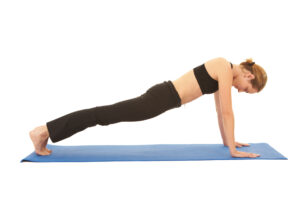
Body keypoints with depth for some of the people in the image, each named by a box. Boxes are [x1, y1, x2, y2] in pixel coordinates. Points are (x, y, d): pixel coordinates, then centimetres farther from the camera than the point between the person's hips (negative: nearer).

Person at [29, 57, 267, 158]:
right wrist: (232, 150, -9)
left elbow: (220, 111, 22)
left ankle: (46, 131, 17)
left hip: (165, 95, 9)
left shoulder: (224, 73, 16)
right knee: (107, 114, -7)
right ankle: (44, 130, 0)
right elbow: (227, 112, -14)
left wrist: (227, 140, 25)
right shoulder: (225, 69, -13)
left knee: (109, 114, 9)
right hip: (162, 98, -9)